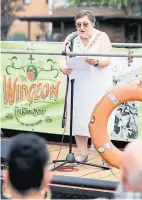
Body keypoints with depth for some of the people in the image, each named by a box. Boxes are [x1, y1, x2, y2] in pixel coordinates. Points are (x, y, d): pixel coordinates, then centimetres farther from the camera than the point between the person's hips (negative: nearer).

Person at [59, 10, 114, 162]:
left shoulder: (102, 37, -2)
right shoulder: (71, 38, 7)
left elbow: (106, 60, -14)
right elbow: (62, 58, -1)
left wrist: (96, 62, -37)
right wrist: (63, 67, -24)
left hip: (98, 86, -3)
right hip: (77, 85, 3)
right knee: (79, 118, 1)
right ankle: (82, 153, 9)